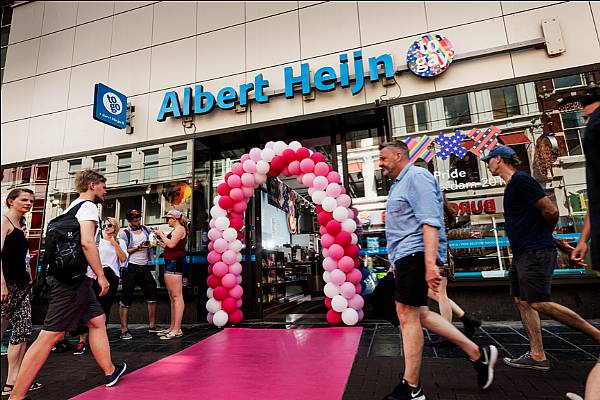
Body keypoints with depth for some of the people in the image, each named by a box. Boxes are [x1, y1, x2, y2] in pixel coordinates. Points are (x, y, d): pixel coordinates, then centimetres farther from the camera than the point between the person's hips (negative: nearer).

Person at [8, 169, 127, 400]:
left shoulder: (73, 207, 20)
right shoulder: (88, 206, -8)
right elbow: (87, 242, -22)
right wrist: (101, 275, -17)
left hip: (73, 278, 10)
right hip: (75, 279, -10)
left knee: (97, 320, 14)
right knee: (50, 335, -6)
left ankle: (110, 372, 23)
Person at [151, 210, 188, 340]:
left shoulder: (180, 228, -6)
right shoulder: (176, 230, 23)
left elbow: (171, 244, -18)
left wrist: (161, 234, -6)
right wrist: (160, 241, 17)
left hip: (175, 263, -10)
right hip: (170, 263, 10)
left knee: (177, 296, -11)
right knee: (172, 297, 11)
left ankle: (177, 329, -11)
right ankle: (172, 327, 18)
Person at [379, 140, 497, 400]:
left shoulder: (416, 176, -9)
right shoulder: (399, 183, 21)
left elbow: (430, 221, -19)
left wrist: (430, 262, -26)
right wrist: (396, 262, 24)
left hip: (415, 254, -10)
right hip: (406, 257, 10)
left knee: (407, 315, -5)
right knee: (418, 314, 13)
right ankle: (478, 354, 24)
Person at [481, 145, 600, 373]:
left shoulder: (520, 180, -12)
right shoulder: (512, 185, 18)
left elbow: (551, 211, -15)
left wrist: (541, 235, 0)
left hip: (535, 252, -10)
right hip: (522, 253, 10)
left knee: (539, 303, -10)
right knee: (522, 301, 7)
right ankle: (537, 356, 11)